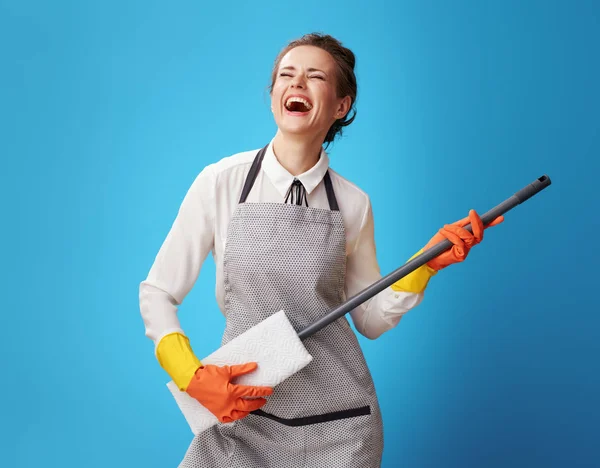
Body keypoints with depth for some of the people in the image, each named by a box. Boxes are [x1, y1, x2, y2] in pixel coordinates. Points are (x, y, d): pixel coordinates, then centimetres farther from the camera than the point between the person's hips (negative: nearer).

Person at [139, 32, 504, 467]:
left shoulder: (353, 203, -3)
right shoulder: (221, 182, -8)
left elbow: (370, 319, 4)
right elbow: (157, 293, -2)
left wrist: (425, 265, -9)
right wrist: (193, 376, -13)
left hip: (337, 420, 1)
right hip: (241, 411, -1)